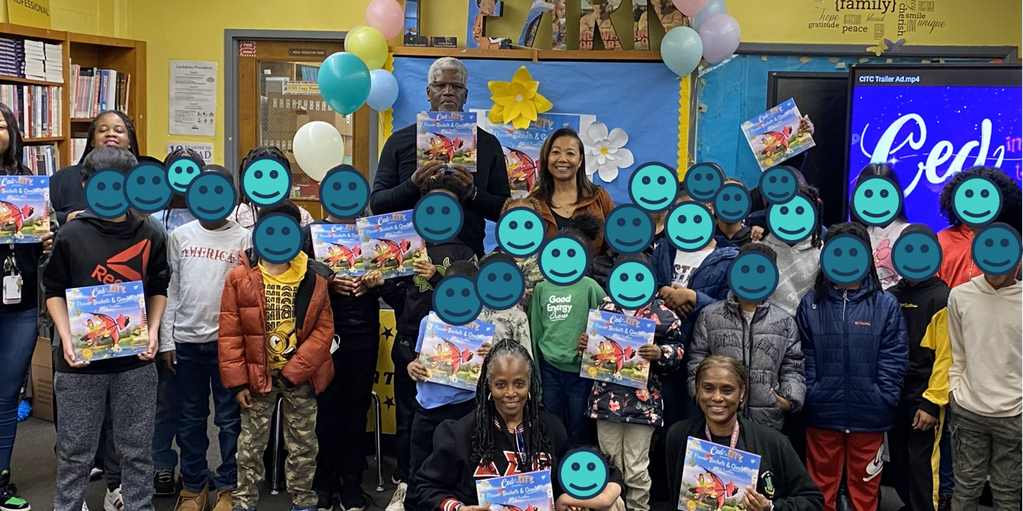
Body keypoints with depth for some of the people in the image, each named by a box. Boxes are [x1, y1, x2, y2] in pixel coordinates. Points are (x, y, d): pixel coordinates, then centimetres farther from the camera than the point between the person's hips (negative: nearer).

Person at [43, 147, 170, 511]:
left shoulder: (150, 237, 2)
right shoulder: (70, 236, -3)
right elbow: (55, 292, 4)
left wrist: (153, 330, -4)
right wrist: (66, 338, -10)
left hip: (136, 361, 1)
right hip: (81, 360, -1)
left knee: (137, 447, 11)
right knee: (75, 450, 10)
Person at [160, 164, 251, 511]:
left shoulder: (244, 239, 0)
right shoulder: (180, 236, 6)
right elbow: (170, 290, 7)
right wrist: (166, 340, 3)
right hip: (185, 339, 2)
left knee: (229, 418, 4)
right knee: (191, 418, 11)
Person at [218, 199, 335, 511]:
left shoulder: (313, 278, -4)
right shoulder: (240, 277, -5)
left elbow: (324, 329, -6)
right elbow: (229, 334, -4)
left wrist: (294, 370, -13)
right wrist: (237, 380, -7)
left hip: (301, 376, 0)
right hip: (258, 375, 0)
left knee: (303, 443, 10)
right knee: (251, 442, 11)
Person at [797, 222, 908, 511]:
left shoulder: (885, 304, 0)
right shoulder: (811, 303, 4)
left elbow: (894, 358, -3)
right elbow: (803, 356, 1)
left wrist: (883, 399, -11)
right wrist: (810, 394, -9)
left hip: (869, 415, -1)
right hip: (822, 413, 1)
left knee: (864, 488, 13)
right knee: (821, 487, 14)